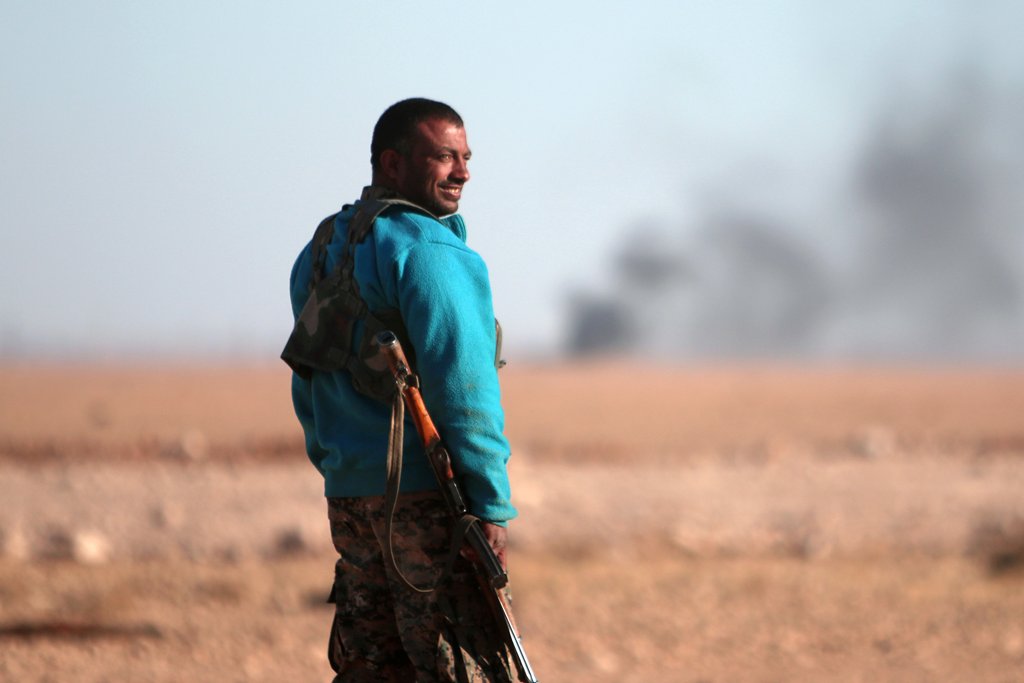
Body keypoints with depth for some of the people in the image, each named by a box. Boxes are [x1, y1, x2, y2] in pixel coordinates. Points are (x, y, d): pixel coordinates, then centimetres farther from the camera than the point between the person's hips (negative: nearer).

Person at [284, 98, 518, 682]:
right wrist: (492, 506, -17)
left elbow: (309, 384, 20)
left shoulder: (324, 249, 16)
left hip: (350, 496, 9)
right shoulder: (428, 250, -12)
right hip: (428, 498, -8)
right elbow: (462, 386, -18)